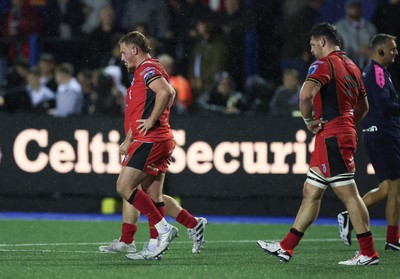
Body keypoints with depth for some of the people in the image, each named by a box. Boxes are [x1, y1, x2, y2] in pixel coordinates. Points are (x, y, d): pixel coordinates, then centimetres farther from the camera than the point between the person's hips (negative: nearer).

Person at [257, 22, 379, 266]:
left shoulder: (325, 64, -10)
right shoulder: (352, 66, 18)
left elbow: (306, 94, -27)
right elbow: (363, 107, 25)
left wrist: (310, 120, -12)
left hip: (331, 137, -10)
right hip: (346, 132, 10)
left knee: (349, 194, -8)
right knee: (311, 192, 12)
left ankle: (369, 253, -8)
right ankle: (286, 248, 15)